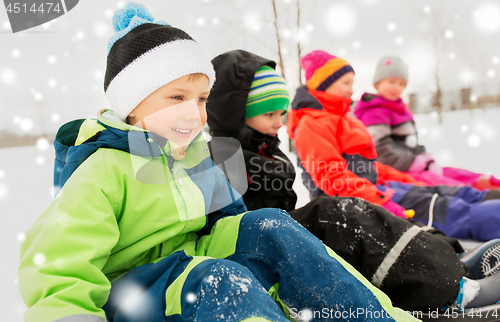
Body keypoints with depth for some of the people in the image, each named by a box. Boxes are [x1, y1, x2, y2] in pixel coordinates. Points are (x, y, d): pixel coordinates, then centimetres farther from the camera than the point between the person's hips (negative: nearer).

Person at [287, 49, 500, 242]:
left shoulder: (342, 118, 23)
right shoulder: (312, 124, -10)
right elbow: (330, 175, -22)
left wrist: (406, 181, 14)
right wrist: (378, 201, -31)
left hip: (373, 187, 10)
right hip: (354, 201, -10)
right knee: (440, 208, -21)